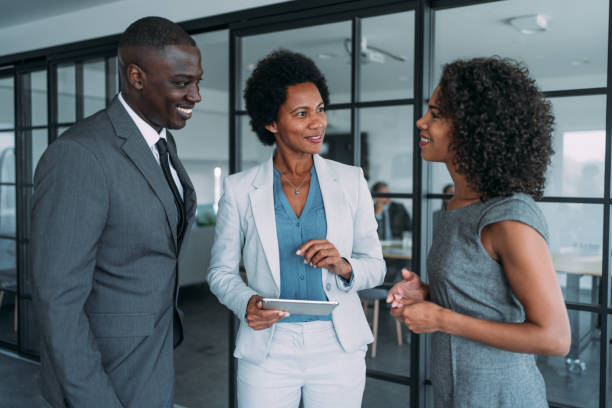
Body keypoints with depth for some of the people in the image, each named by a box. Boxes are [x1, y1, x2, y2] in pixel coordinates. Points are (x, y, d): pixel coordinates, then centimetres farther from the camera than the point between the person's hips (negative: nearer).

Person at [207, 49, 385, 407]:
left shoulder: (351, 181, -1)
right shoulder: (240, 189, -4)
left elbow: (375, 266, 3)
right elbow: (221, 270, 4)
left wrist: (342, 266, -18)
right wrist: (246, 303, -16)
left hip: (338, 347, 1)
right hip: (267, 349, -1)